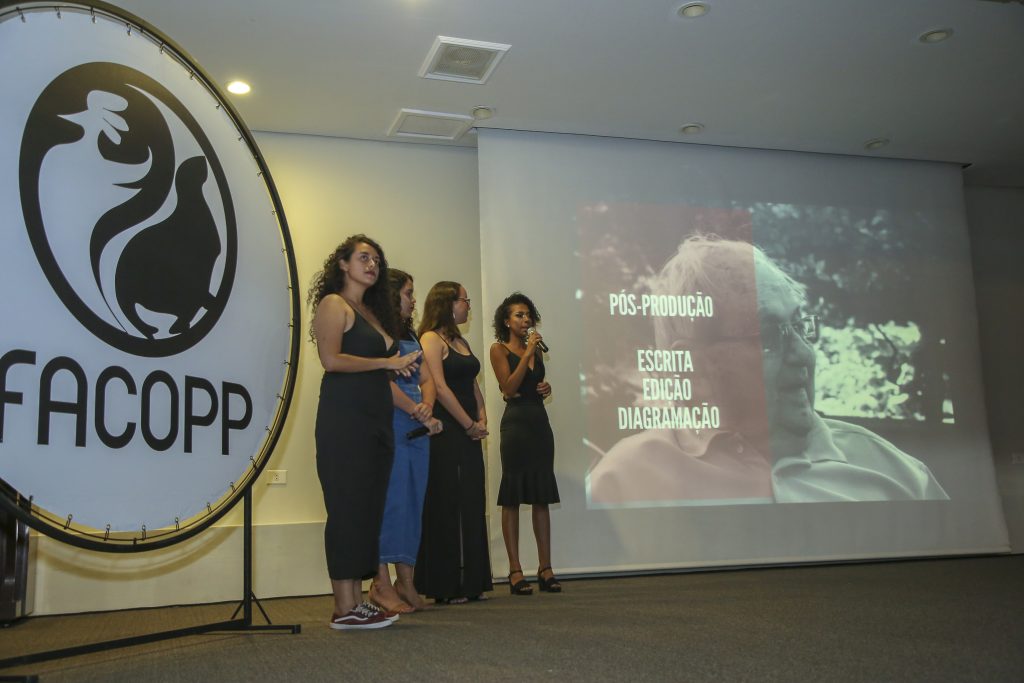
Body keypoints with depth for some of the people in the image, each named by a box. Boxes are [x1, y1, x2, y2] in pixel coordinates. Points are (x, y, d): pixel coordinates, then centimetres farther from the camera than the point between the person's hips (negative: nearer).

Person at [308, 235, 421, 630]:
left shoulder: (372, 311, 21)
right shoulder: (334, 304, -1)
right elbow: (330, 359, -15)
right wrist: (388, 362, -10)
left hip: (374, 420, 8)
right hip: (344, 420, -8)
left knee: (369, 509, 6)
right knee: (348, 509, -8)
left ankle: (357, 602, 11)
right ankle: (344, 608, -4)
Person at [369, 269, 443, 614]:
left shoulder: (410, 336, 21)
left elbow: (426, 379, 15)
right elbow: (385, 382, -15)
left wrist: (427, 407, -6)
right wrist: (420, 413, -13)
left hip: (418, 428, 8)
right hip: (390, 426, -8)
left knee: (413, 502, 7)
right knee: (391, 500, -8)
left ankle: (405, 581, 14)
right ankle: (382, 583, -1)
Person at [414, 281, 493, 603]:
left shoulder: (461, 341, 19)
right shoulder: (431, 339, -7)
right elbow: (440, 388, -15)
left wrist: (482, 418, 3)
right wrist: (470, 424, -12)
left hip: (469, 435, 9)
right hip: (445, 433, -9)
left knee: (472, 506, 9)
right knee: (447, 507, -4)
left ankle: (471, 582, 17)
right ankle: (446, 587, 3)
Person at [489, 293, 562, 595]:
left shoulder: (536, 349, 17)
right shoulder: (499, 349, -1)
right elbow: (509, 389, -12)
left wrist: (546, 388, 6)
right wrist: (527, 353, -14)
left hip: (540, 421, 6)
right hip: (516, 422, -6)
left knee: (542, 496, 5)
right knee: (512, 496, -3)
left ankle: (545, 568, 9)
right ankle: (515, 570, 0)